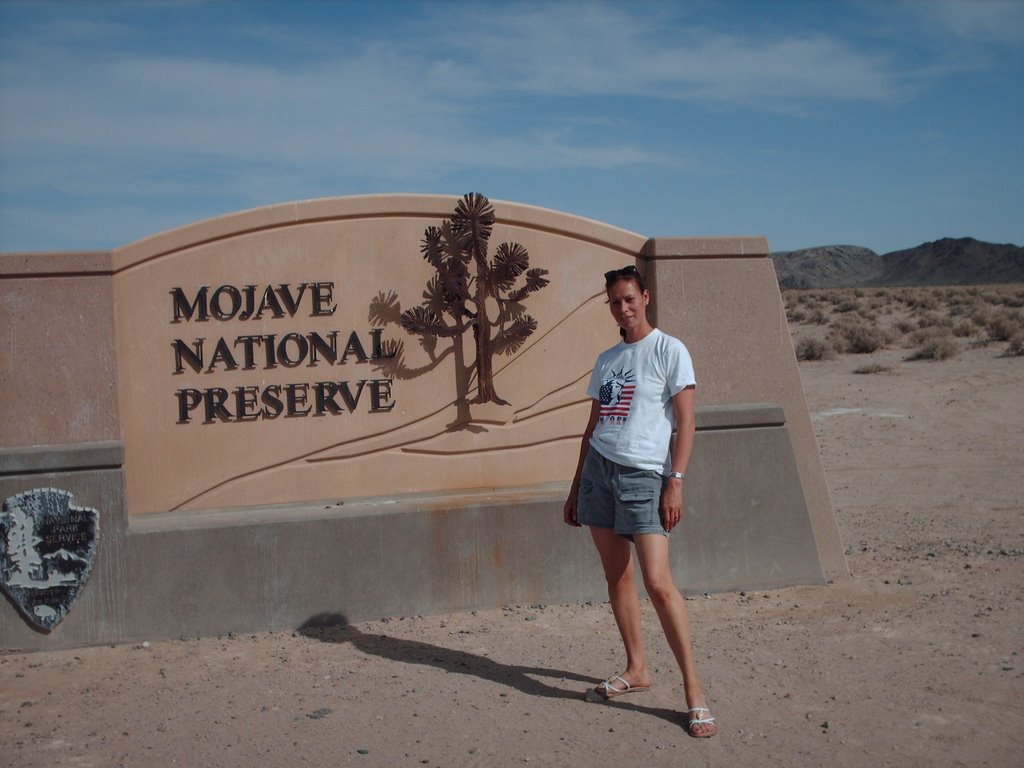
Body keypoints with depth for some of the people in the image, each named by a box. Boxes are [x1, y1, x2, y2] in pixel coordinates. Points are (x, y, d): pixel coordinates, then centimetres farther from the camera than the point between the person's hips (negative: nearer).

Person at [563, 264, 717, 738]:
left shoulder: (669, 351, -2)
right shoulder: (605, 360, 15)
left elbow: (686, 422, -7)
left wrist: (675, 482, -15)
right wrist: (576, 487, 17)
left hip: (643, 475, -6)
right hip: (599, 469, 6)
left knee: (658, 583, -13)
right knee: (616, 576, 9)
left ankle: (693, 689, -4)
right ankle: (636, 669, 24)